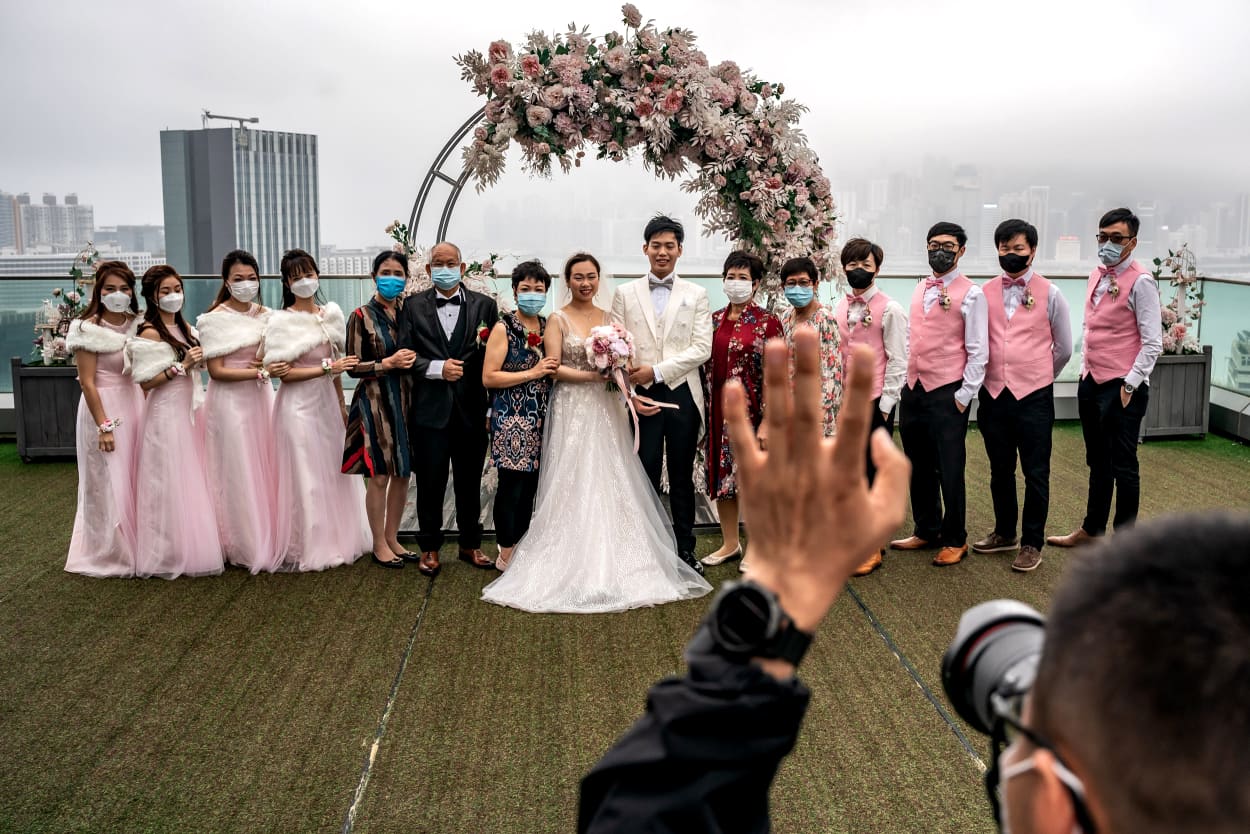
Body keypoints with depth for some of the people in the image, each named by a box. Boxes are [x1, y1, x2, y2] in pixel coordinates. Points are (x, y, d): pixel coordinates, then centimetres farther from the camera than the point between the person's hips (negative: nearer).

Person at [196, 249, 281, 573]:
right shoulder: (216, 319, -8)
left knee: (265, 468, 6)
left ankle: (268, 540, 17)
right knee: (238, 473, 0)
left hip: (261, 399, 5)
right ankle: (243, 546, 9)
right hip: (230, 402, -5)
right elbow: (216, 371, -11)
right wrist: (258, 372, -16)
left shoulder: (265, 314, 9)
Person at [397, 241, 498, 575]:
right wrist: (437, 368, -14)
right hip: (430, 409, -1)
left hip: (472, 410, 1)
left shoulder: (484, 305, 4)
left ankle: (470, 544, 28)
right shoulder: (413, 305, 4)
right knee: (430, 483, 7)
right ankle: (429, 548, 22)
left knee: (470, 482, 13)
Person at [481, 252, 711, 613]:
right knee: (573, 485, -3)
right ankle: (573, 566, 3)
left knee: (609, 484, 3)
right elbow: (553, 368, -8)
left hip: (606, 411, 4)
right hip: (571, 411, -4)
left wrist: (631, 395, -7)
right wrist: (592, 375, -16)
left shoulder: (609, 318, 12)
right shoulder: (558, 319, 0)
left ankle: (611, 565, 10)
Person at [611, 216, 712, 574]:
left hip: (682, 394, 0)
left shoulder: (696, 295, 6)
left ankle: (685, 549, 19)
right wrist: (627, 373, -17)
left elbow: (702, 348, -4)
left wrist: (656, 370, -14)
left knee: (682, 476, 9)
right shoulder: (625, 294, 8)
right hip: (642, 395, 0)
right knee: (646, 476, 2)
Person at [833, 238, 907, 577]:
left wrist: (885, 405, -11)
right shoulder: (838, 309, 9)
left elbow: (898, 361, -8)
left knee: (874, 473, 2)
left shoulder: (889, 310, -7)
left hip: (875, 403, -5)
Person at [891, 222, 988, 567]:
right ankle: (926, 530, 29)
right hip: (913, 391, 6)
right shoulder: (919, 290, 13)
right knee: (919, 467, 14)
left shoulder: (970, 294, -5)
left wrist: (964, 395, -12)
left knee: (949, 471, 1)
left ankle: (955, 541, 15)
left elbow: (978, 351, -8)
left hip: (947, 393, -6)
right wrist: (905, 382, 11)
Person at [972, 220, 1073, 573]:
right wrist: (990, 374, 9)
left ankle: (1032, 543, 15)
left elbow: (1063, 348, 7)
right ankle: (1004, 533, 30)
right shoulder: (985, 292, 5)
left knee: (1035, 473, 4)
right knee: (1000, 470, 15)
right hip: (994, 394, 3)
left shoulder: (1049, 294, -1)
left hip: (1034, 397, -3)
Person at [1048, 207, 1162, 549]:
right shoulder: (1096, 277, 10)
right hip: (1091, 381, 8)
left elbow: (1152, 343, -15)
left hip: (1122, 387, -7)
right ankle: (1091, 529, 32)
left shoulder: (1140, 282, -12)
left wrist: (1130, 385, -17)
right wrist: (1085, 368, 14)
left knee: (1123, 466, 3)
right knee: (1098, 462, 19)